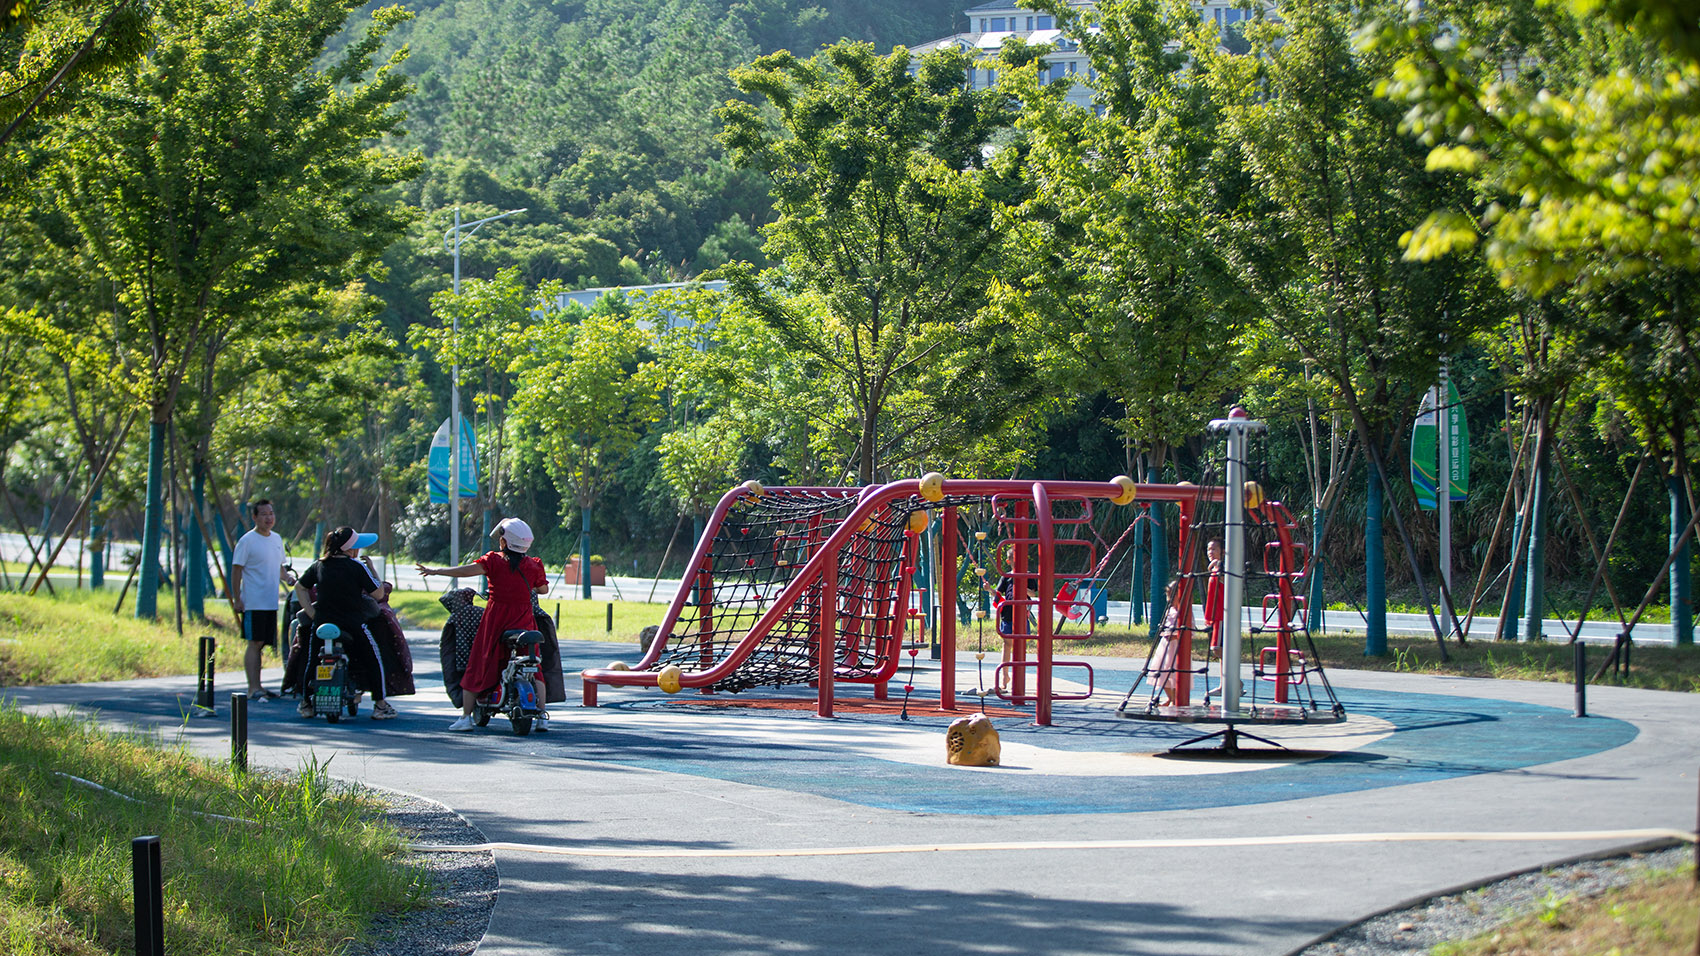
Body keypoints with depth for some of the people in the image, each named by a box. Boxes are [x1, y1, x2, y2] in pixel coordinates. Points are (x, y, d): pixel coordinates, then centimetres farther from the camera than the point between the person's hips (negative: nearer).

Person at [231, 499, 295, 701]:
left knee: (261, 643, 10)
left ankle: (257, 687, 15)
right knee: (255, 643, -8)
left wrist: (288, 577, 5)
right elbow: (236, 570, -9)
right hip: (253, 603, -7)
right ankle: (253, 688, -8)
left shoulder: (277, 539, 14)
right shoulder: (247, 541, -8)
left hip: (271, 602, 7)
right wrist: (236, 599, -15)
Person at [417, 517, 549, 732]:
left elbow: (466, 571, -19)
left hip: (496, 621, -2)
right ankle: (542, 716, 4)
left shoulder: (495, 561, -9)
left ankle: (465, 717, 5)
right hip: (524, 623, 2)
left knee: (477, 666, 8)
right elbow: (544, 589, 14)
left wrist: (435, 571, -12)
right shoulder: (533, 565, 0)